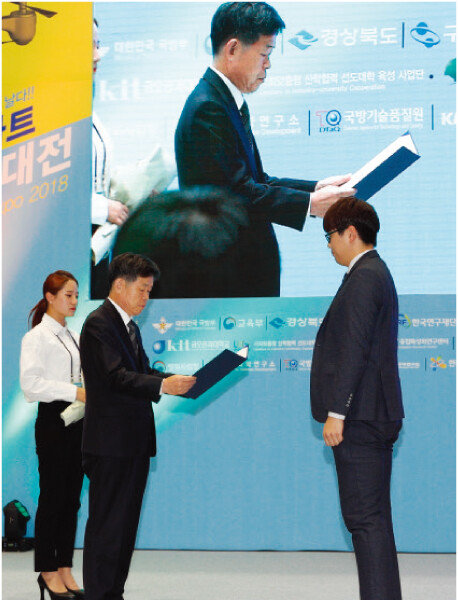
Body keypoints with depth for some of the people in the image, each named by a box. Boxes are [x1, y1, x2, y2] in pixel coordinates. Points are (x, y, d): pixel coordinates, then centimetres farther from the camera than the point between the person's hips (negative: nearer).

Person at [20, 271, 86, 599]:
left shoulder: (73, 337, 16)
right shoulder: (37, 337, -8)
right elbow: (31, 383, -17)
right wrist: (74, 391, -22)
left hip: (77, 419, 7)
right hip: (53, 420, -7)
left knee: (71, 498, 9)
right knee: (52, 498, -2)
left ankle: (65, 569, 15)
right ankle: (48, 571, 7)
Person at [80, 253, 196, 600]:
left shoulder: (129, 325, 20)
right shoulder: (99, 324, -12)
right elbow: (117, 376, -22)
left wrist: (179, 382, 4)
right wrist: (163, 386, -32)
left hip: (135, 441, 10)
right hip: (111, 443, -10)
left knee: (126, 522, 13)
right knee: (107, 523, -7)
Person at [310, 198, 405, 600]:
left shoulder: (363, 277, -13)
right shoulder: (377, 273, 19)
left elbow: (355, 349, -20)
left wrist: (336, 411, -20)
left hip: (359, 416, -11)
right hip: (375, 416, 11)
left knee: (365, 518, -9)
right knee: (373, 517, 14)